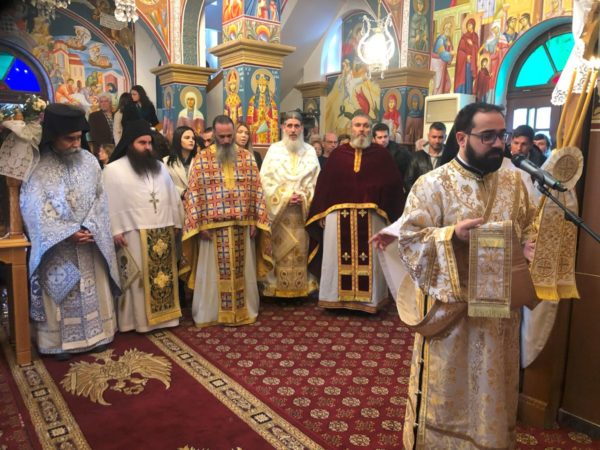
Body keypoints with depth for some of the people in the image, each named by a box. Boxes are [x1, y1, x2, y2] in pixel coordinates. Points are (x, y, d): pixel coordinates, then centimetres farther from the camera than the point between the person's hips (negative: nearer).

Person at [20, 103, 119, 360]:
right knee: (61, 293, 6)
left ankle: (96, 334, 26)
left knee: (92, 291, 12)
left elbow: (100, 199, 1)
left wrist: (89, 228, -12)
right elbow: (35, 209, -13)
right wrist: (68, 233, -18)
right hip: (57, 247, -3)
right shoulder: (37, 166, -11)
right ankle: (61, 342, 21)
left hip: (89, 244, 3)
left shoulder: (89, 161, 0)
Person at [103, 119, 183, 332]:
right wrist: (115, 231, -12)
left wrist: (177, 223, 11)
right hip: (134, 234, -5)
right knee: (139, 279, 1)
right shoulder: (113, 170, -3)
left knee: (164, 275, 10)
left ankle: (164, 314, 22)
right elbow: (109, 203, -6)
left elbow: (172, 197, 15)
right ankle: (140, 319, 11)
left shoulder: (160, 167, 14)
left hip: (163, 231, 5)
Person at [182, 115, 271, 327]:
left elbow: (257, 190, 5)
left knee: (243, 270, 11)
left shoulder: (246, 157, 6)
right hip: (213, 227, -2)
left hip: (242, 226, 2)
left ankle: (245, 310, 26)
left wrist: (257, 221, -1)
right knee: (212, 272, 7)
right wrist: (199, 225, -9)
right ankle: (209, 313, 21)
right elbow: (193, 194, -3)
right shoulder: (201, 158, -1)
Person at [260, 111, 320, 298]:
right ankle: (277, 287, 8)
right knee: (280, 250, 0)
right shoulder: (274, 149, 4)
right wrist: (284, 197, -12)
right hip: (278, 208, -1)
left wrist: (304, 196, -11)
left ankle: (301, 287, 13)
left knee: (301, 250, 4)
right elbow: (266, 179, -2)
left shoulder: (310, 151, 7)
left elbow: (317, 180, 5)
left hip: (303, 209, 1)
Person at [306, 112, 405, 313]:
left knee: (368, 259, 5)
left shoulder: (381, 154, 5)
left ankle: (368, 299, 18)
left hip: (370, 217, 0)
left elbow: (394, 183, 1)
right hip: (339, 215, 1)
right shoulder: (338, 153, 5)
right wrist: (322, 213, -2)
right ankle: (338, 297, 19)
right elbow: (324, 184, 2)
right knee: (339, 259, 6)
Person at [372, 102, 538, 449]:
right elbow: (408, 237, -15)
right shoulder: (433, 184, -11)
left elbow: (529, 226, 16)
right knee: (445, 388, 10)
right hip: (451, 305, -5)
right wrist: (453, 234, -26)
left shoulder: (513, 181, 5)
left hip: (500, 304, 5)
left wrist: (529, 249, -4)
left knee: (493, 388, 20)